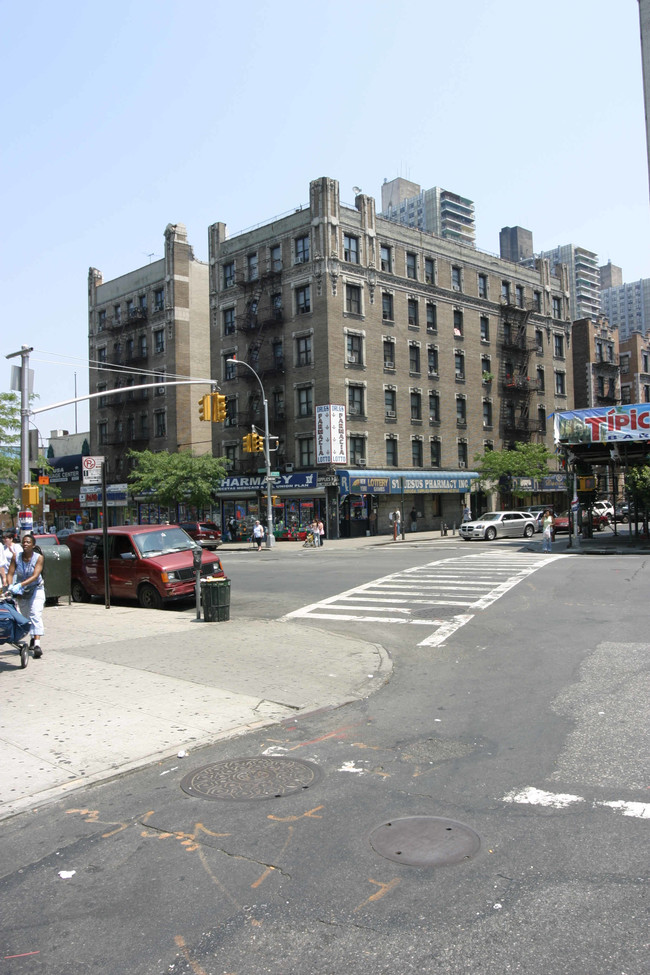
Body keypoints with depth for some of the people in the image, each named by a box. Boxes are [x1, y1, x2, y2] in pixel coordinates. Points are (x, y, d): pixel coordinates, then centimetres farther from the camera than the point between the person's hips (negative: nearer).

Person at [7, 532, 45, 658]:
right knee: (25, 616, 14)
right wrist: (11, 586, -30)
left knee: (35, 615, -19)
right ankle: (33, 638, 37)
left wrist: (21, 585, -37)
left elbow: (35, 576, -25)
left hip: (36, 589, -3)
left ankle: (37, 644, -29)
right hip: (21, 591, 4)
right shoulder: (16, 557, -9)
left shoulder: (38, 557, -16)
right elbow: (10, 573, -11)